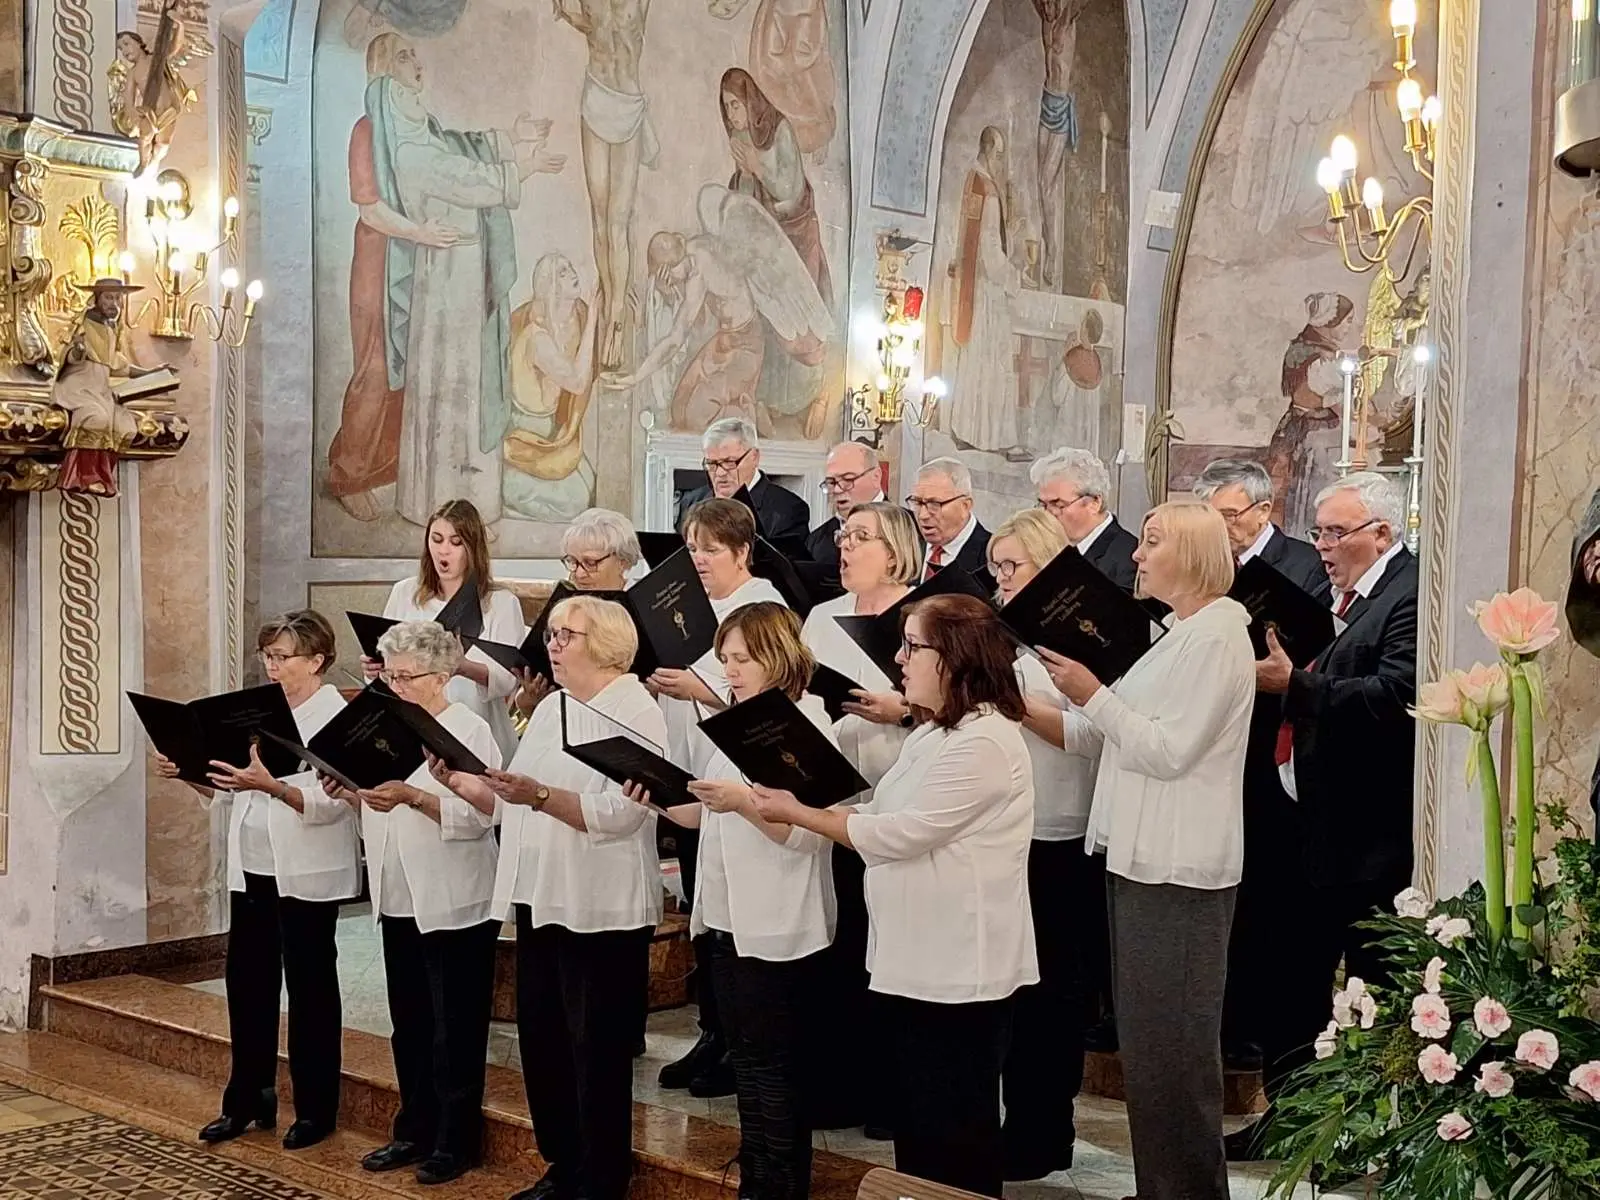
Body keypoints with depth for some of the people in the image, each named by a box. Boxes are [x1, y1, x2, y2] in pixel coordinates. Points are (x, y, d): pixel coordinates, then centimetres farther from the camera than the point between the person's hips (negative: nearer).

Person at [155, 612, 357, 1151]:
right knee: (248, 981, 11)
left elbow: (330, 802, -22)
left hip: (306, 876, -7)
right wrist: (187, 774, -2)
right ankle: (248, 1098, 23)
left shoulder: (334, 716, -11)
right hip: (251, 870, 7)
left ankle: (315, 1109, 14)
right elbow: (229, 788, 15)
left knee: (309, 986, 4)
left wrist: (269, 785, -36)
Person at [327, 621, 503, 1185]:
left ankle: (456, 1140, 13)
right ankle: (415, 1130, 26)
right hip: (398, 901, 7)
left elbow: (477, 815, -19)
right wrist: (350, 791, -4)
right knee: (409, 1025, 14)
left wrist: (413, 797, -30)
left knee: (455, 1029, 3)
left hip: (454, 905, -7)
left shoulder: (470, 730, -9)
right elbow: (376, 806, 17)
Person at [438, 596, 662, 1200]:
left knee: (596, 1054, 2)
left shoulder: (634, 712, -10)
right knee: (541, 1042, 14)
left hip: (599, 910, -8)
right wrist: (460, 782, 0)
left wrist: (541, 795, -31)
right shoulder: (550, 708, 15)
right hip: (539, 900, 8)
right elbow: (512, 802, 15)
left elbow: (618, 813, -22)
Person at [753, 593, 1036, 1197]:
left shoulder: (983, 740, -20)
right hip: (914, 962, 10)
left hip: (957, 970, -10)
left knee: (953, 1136, 2)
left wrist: (797, 814, -13)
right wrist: (807, 806, -1)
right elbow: (882, 815, 14)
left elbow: (899, 834, -22)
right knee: (916, 1127, 18)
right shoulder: (935, 734, 14)